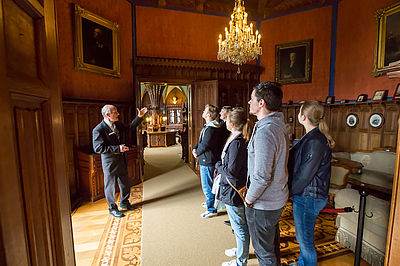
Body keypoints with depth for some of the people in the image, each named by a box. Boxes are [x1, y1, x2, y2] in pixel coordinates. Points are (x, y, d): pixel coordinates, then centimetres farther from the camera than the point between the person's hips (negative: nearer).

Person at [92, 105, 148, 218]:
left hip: (121, 160, 7)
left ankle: (124, 202, 41)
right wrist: (117, 148, -27)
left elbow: (130, 126, 18)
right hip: (110, 163, -7)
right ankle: (112, 208, 30)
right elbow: (98, 148, -23)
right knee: (110, 186, 10)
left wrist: (139, 116, 7)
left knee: (125, 184, 19)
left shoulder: (118, 124, 3)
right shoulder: (98, 130, -18)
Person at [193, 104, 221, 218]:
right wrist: (195, 148, 1)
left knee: (207, 186, 1)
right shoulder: (207, 126, 13)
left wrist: (197, 153, -6)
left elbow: (205, 144, -23)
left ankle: (212, 209, 16)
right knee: (207, 184, 24)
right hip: (206, 160, 11)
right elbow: (201, 140, 17)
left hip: (207, 161, -11)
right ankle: (209, 202, 42)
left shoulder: (211, 129, -22)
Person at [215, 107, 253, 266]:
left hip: (234, 191, -10)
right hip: (238, 189, 10)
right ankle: (241, 249, 50)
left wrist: (218, 166, -10)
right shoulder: (242, 139, 5)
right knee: (241, 225, 27)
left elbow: (232, 171, -25)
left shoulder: (237, 143, -26)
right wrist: (222, 166, 3)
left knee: (239, 227, 11)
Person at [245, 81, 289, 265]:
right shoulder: (279, 125, 3)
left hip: (262, 204, -9)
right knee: (273, 242, 30)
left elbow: (262, 176, -30)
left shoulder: (265, 131, -29)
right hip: (278, 198, 9)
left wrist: (249, 198, -12)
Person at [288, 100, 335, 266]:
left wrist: (291, 190, -9)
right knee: (302, 236, 27)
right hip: (306, 194, 10)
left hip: (308, 197, -10)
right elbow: (297, 164, 12)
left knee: (305, 240, 9)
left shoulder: (315, 141, -24)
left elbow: (305, 174, -22)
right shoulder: (313, 137, 8)